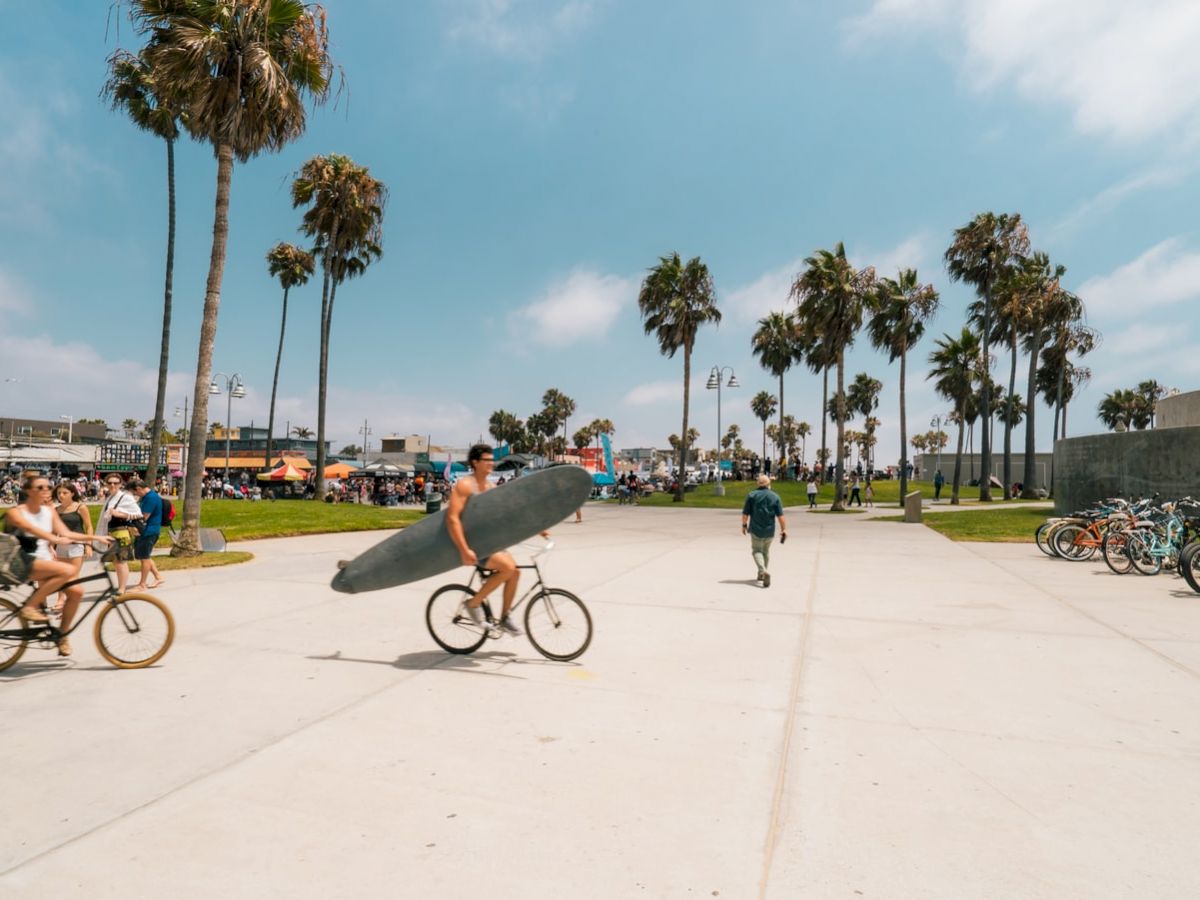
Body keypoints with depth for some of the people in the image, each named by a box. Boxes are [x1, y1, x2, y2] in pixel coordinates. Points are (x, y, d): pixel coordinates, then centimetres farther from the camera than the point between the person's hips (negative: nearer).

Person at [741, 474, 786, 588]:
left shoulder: (751, 495, -5)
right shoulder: (775, 497, -2)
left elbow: (745, 513, -3)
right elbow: (780, 515, -7)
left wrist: (744, 524, 11)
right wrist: (783, 529, -1)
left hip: (756, 529, -2)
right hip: (770, 530, 2)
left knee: (757, 551, 5)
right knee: (766, 551, 19)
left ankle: (764, 571, -18)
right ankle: (761, 574, 29)